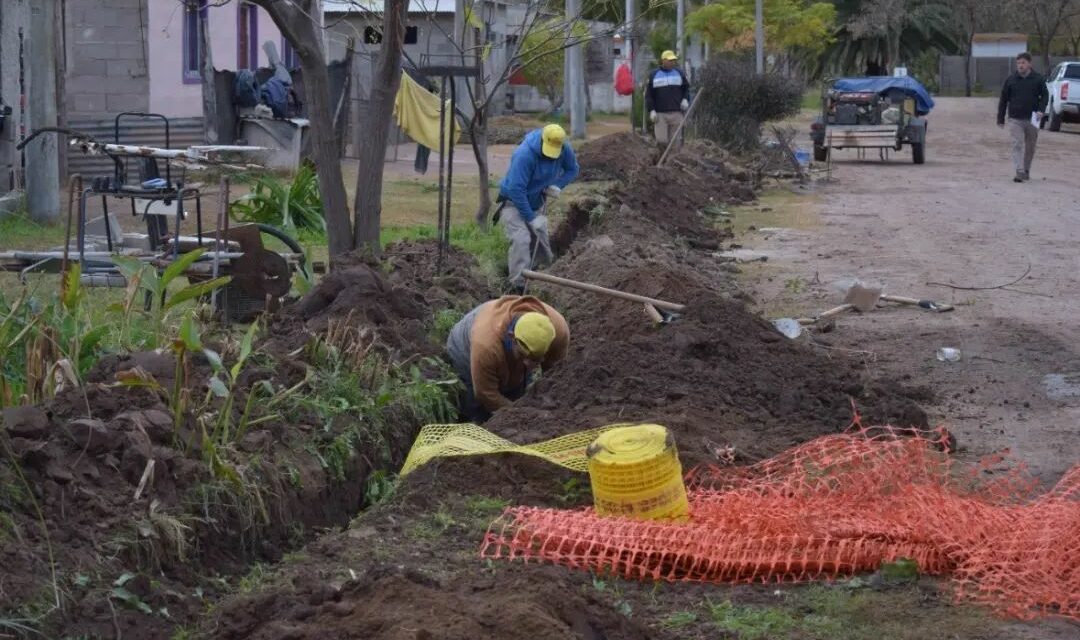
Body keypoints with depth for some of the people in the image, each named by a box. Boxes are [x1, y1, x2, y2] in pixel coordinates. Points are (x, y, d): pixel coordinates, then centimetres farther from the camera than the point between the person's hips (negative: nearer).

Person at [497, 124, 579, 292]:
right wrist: (531, 219, -30)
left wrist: (558, 185, -17)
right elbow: (516, 190, -34)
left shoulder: (564, 150, -16)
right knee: (521, 240, -24)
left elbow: (572, 169, 4)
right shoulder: (524, 155, -35)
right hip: (513, 202, -6)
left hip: (536, 202, 6)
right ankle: (518, 285, -25)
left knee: (541, 241, 16)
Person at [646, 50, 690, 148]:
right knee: (661, 140, -11)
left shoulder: (679, 73, 11)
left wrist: (685, 99, -2)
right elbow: (649, 95, 5)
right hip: (660, 114, -1)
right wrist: (651, 110, -5)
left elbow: (686, 88, 18)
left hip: (676, 113, 1)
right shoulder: (654, 75, 7)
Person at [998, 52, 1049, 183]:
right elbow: (1003, 100, 7)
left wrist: (1041, 110, -12)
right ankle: (1020, 172, -19)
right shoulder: (1010, 80, 3)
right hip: (1015, 119, -1)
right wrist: (1000, 118, 5)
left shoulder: (1038, 80, 2)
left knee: (1030, 147, 11)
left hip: (1032, 120, 1)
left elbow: (1045, 96, 6)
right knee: (1017, 145, -12)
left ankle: (1026, 171, 27)